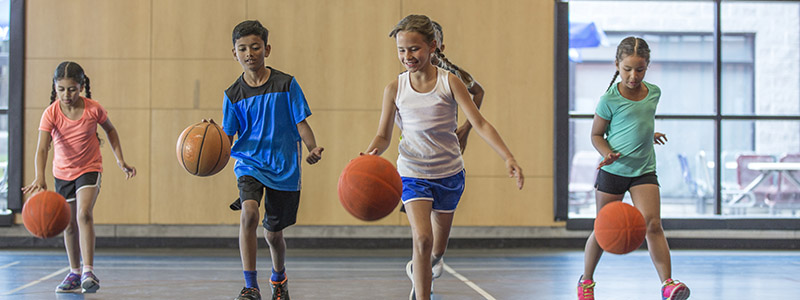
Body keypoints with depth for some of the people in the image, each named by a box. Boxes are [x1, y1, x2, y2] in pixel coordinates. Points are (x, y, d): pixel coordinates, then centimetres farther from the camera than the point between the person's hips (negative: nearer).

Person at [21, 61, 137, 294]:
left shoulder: (94, 109, -17)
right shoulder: (51, 113, -20)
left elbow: (110, 129, 4)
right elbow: (42, 147, -31)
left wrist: (121, 161, 1)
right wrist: (40, 178, -47)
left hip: (89, 169, -2)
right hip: (63, 172, 2)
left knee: (84, 215, -24)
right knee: (69, 224, 13)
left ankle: (88, 271, -24)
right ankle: (75, 273, 29)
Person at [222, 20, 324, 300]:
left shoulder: (286, 84, -4)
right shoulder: (233, 94, 0)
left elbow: (301, 123, -3)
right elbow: (227, 137, 1)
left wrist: (313, 148, -21)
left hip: (284, 168, 0)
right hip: (249, 163, 0)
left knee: (274, 232, 12)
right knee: (249, 213, -28)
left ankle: (279, 277, 44)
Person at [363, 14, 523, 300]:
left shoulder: (449, 82, -11)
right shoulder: (395, 89, -7)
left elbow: (479, 123, -14)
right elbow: (383, 135, -2)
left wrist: (508, 157, -25)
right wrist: (369, 154, -25)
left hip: (449, 172, 1)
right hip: (413, 173, -1)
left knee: (437, 249, 17)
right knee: (423, 238, -23)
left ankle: (416, 270, 51)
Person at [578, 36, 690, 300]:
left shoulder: (653, 92, 2)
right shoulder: (610, 100, -12)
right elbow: (596, 134, -4)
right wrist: (608, 154, -21)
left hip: (644, 170, 3)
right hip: (613, 170, -3)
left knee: (652, 223, -15)